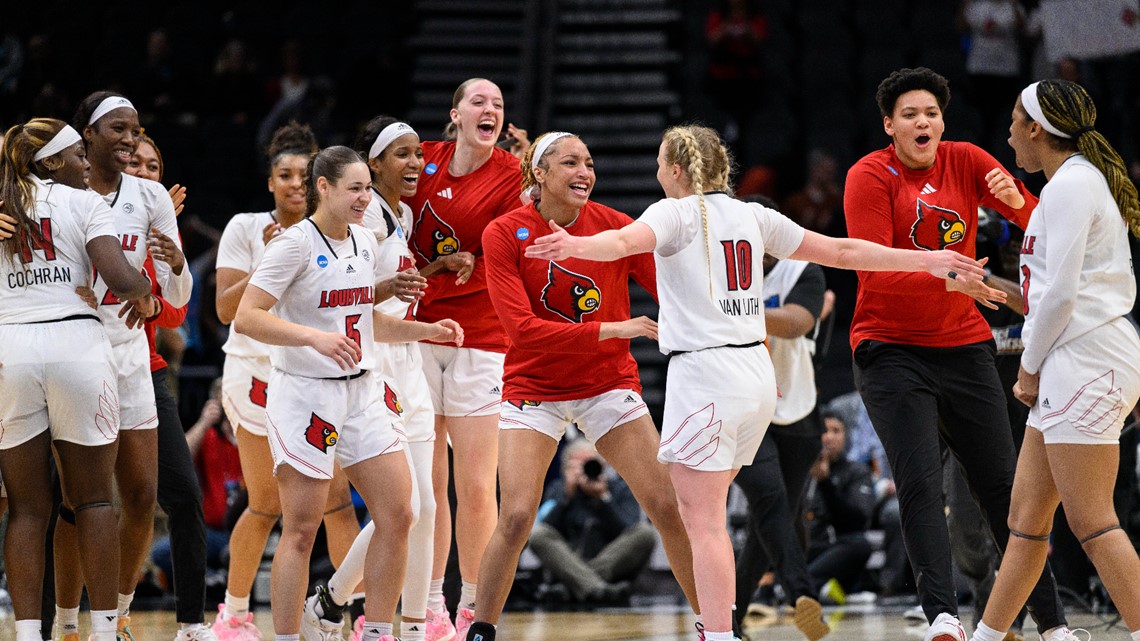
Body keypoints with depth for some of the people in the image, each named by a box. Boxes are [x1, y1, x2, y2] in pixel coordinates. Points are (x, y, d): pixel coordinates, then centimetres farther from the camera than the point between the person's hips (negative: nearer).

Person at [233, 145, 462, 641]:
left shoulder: (365, 242, 11)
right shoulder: (295, 243, -12)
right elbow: (246, 318, -20)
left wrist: (426, 331, 12)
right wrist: (314, 337, -31)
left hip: (360, 395, 7)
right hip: (304, 395, -7)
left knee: (397, 515, 1)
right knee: (301, 530, -6)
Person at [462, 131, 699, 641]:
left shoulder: (615, 227, -7)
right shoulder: (504, 235, -12)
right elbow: (523, 329, -20)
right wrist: (611, 330, -26)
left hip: (609, 384, 2)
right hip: (534, 387, -2)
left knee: (669, 506, -4)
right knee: (516, 518, -14)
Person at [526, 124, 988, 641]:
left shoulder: (674, 213, -3)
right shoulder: (751, 216, 14)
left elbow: (627, 241, -26)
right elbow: (840, 252, 17)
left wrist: (576, 246, -46)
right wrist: (926, 262, 25)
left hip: (704, 373, -7)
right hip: (757, 371, 7)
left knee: (703, 521, -9)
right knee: (702, 510, 18)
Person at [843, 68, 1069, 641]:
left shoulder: (965, 162, 4)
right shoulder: (870, 176, -7)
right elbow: (876, 268, -18)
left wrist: (1018, 201, -26)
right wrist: (948, 279, -32)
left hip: (964, 345, 4)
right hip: (891, 351, -4)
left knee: (1001, 483, 5)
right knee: (920, 483, -16)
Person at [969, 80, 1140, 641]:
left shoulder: (1069, 184, -11)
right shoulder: (1085, 180, 19)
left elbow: (1061, 294, -17)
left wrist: (1031, 366, -5)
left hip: (1087, 360, -10)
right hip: (1073, 368, 10)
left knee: (1090, 520, -12)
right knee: (1026, 513, 11)